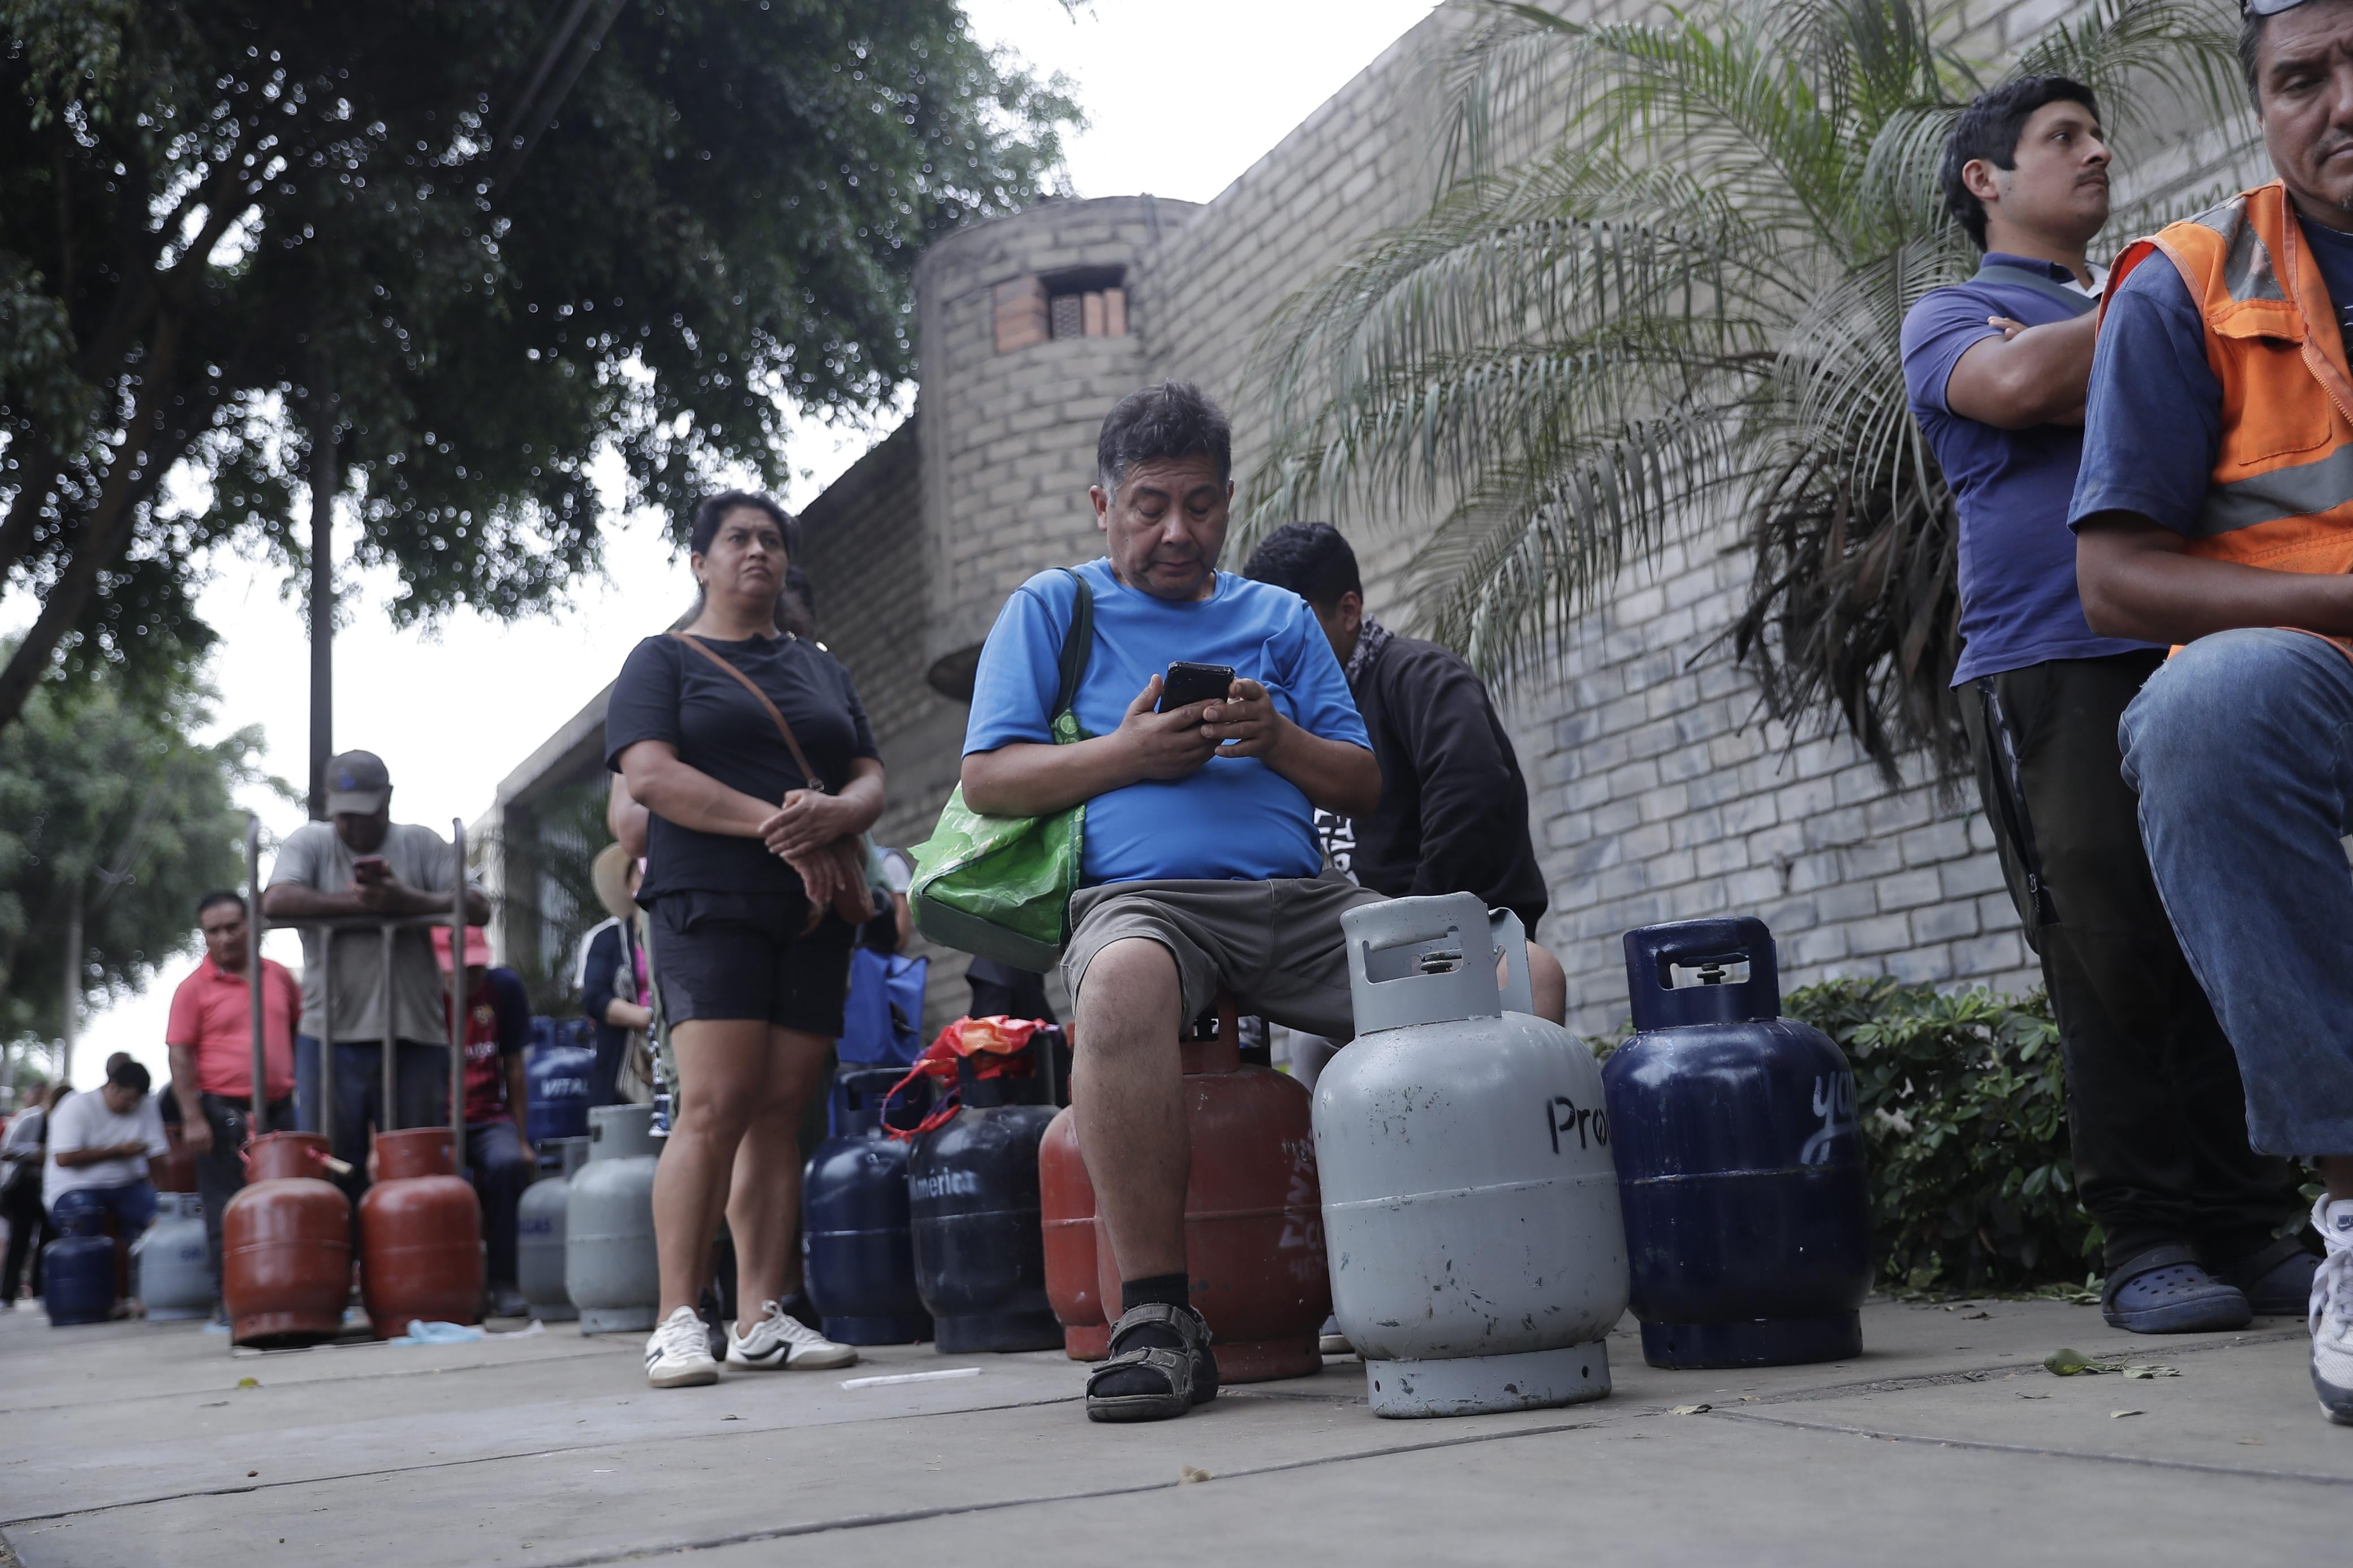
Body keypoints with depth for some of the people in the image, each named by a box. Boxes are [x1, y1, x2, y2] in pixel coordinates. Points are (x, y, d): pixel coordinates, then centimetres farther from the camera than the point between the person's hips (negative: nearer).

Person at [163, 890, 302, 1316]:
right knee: (228, 1210, 0)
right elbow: (181, 1055, -7)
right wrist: (192, 1118, -14)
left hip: (279, 1108, 4)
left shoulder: (280, 976, 8)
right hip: (224, 1112, -4)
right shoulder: (194, 988, -3)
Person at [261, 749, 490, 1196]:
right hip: (330, 1036, 0)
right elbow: (275, 902, -10)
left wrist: (406, 900, -15)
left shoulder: (421, 845, 11)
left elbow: (478, 908, -1)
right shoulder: (310, 843, 9)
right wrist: (356, 901, -12)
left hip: (414, 1037, 1)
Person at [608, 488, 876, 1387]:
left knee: (782, 1110, 0)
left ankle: (763, 1319, 1)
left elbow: (871, 780, 15)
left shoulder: (822, 670, 23)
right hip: (708, 901, -4)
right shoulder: (664, 661, 10)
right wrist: (776, 826, -15)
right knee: (716, 1104, -16)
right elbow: (649, 776, -6)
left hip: (815, 911, 4)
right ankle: (678, 1322, -14)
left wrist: (833, 817, -10)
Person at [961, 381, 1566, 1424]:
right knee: (1124, 983, -42)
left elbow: (1364, 787, 19)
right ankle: (1156, 1315, -33)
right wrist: (1127, 754, -6)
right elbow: (988, 780, 7)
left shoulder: (1279, 618, 26)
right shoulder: (1052, 611, 17)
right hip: (1142, 896, -3)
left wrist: (1278, 740, -1)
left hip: (1302, 898, 4)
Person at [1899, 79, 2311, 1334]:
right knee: (2111, 959, -8)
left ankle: (2250, 1228, 2)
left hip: (2202, 653, 4)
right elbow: (2020, 385, -8)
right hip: (2050, 660, -4)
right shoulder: (1952, 314, 15)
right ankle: (2145, 1239, -4)